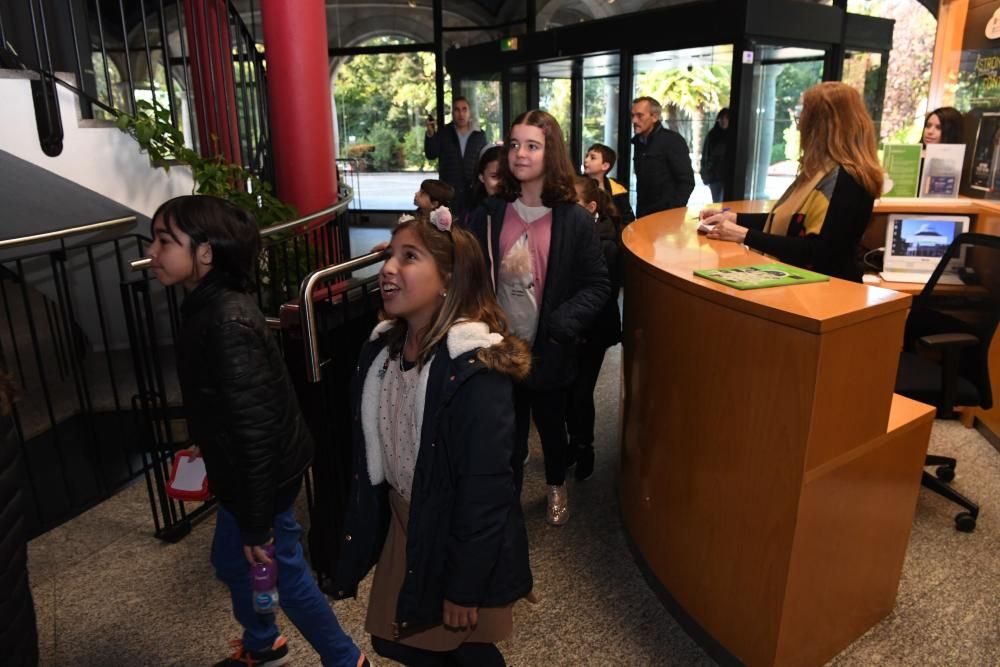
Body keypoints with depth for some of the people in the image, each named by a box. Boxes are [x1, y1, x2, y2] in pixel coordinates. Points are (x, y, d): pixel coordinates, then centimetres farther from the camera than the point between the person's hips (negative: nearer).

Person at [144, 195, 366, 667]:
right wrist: (206, 452, 24)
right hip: (244, 470, 10)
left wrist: (257, 524, -22)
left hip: (264, 476, -10)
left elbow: (256, 429, -29)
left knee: (283, 573, 10)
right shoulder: (210, 306, 2)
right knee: (230, 560, 27)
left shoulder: (227, 324, -30)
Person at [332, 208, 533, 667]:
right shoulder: (381, 348, -3)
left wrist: (465, 587, -16)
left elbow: (485, 490, -23)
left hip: (459, 544, -7)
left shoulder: (476, 370, -27)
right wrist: (362, 534, 12)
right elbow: (370, 455, 6)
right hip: (401, 528, 7)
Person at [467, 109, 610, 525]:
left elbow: (597, 285, -8)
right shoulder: (489, 214, -2)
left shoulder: (574, 220, -9)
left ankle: (556, 486, 49)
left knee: (551, 426, 21)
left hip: (549, 352, -1)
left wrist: (559, 326, -19)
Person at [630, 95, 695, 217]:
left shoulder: (672, 140, -8)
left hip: (666, 213, -6)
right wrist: (639, 210, 10)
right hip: (643, 213, 6)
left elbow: (687, 182, -11)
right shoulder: (638, 141, 11)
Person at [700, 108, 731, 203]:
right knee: (716, 201, 10)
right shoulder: (712, 134, 5)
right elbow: (705, 155, 7)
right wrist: (705, 173, 1)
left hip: (729, 176, -2)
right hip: (714, 175, 2)